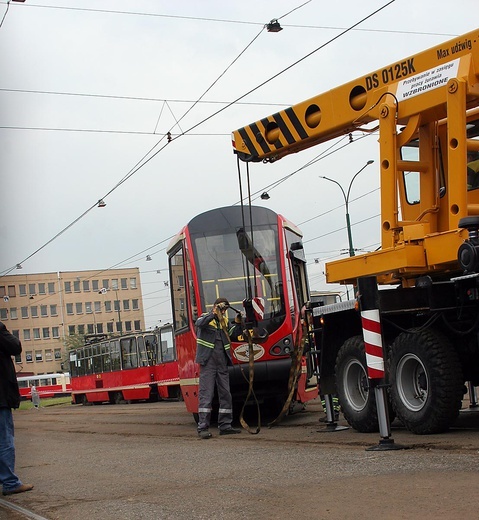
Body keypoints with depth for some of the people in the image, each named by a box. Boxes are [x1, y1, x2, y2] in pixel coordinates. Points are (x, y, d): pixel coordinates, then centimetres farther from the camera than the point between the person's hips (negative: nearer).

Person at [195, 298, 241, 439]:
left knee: (225, 394, 7)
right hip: (208, 363, -6)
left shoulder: (224, 321, 17)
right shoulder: (205, 318, -1)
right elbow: (199, 323, -23)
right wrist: (214, 314, -34)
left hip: (222, 363, 6)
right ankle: (203, 428, -10)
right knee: (206, 394, -9)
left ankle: (225, 426, 14)